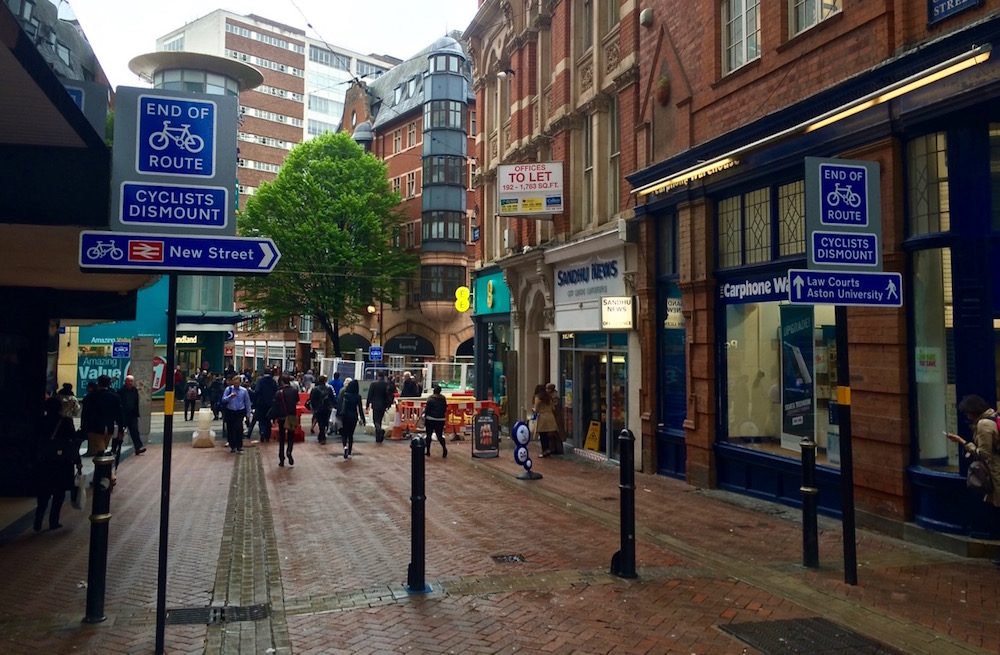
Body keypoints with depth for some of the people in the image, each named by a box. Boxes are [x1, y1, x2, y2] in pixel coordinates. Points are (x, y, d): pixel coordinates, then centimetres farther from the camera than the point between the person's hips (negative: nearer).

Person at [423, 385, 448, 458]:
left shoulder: (430, 399, -11)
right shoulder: (443, 399, 2)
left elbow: (427, 409, -10)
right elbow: (445, 409, 9)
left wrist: (425, 417, 1)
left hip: (431, 419, -3)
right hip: (441, 420, 3)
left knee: (429, 435, 9)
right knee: (440, 435, 7)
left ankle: (427, 451, 14)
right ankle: (444, 448, -17)